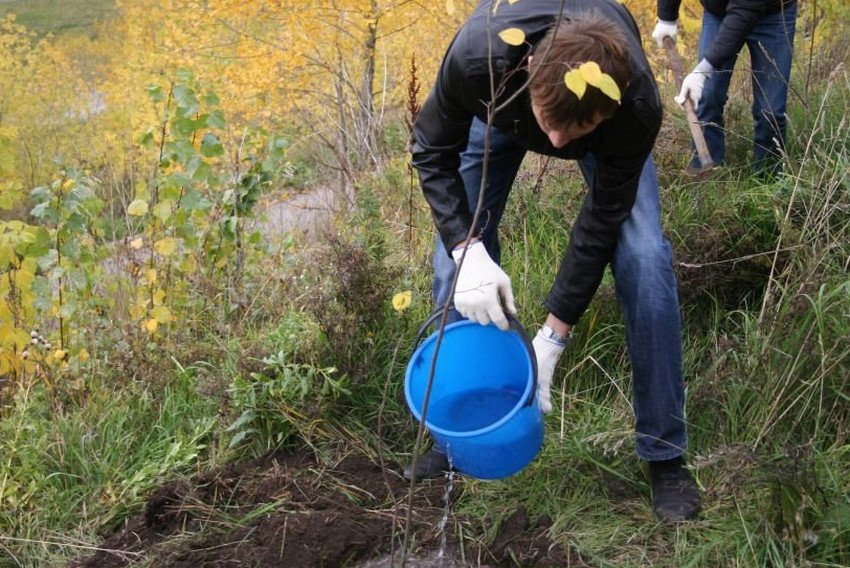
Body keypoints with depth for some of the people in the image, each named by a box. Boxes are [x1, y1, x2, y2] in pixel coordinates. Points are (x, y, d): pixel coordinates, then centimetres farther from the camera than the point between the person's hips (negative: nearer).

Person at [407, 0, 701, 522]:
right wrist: (468, 248, -39)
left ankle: (666, 454, -3)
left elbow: (604, 219, -29)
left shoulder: (636, 105, -41)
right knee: (455, 255, -8)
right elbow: (432, 152, -25)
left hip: (607, 115, -1)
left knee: (644, 255, -19)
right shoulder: (479, 54, -43)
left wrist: (553, 336, -28)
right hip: (501, 103, 1)